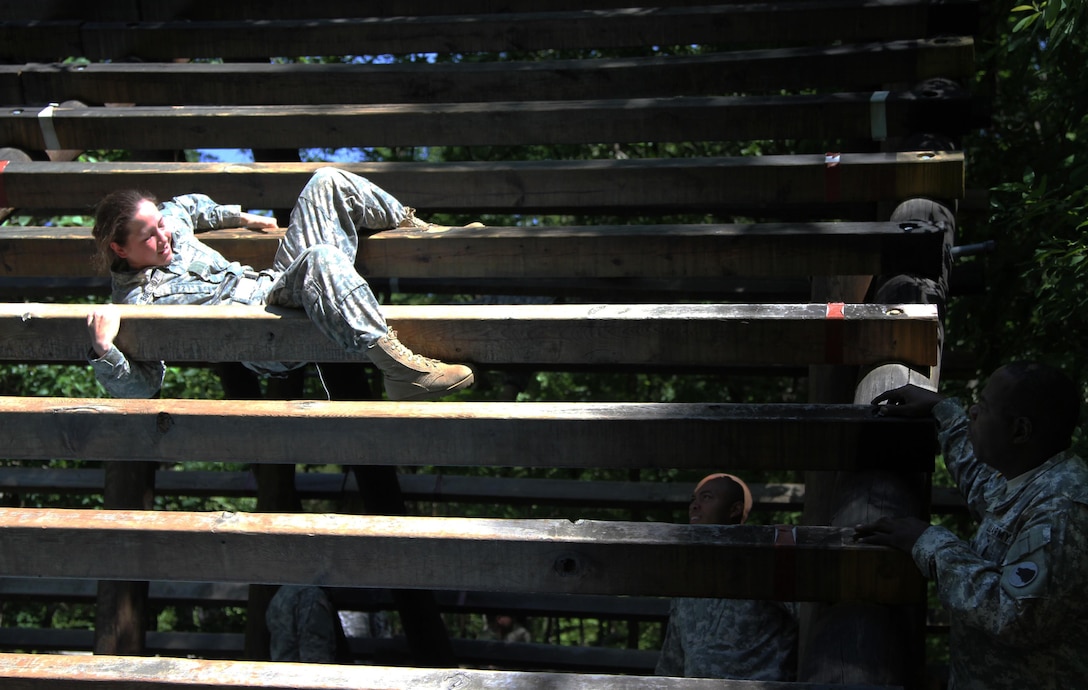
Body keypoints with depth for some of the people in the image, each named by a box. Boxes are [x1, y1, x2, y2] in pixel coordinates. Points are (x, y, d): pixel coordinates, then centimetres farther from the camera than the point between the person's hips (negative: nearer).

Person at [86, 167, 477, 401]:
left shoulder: (171, 225, 10)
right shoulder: (133, 302, -11)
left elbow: (189, 204, 34)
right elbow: (140, 386, -15)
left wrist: (237, 217, 29)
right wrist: (103, 351, -30)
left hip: (277, 283, 9)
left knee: (327, 182, 5)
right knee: (320, 258, -41)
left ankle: (414, 228, 18)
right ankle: (400, 371, -48)